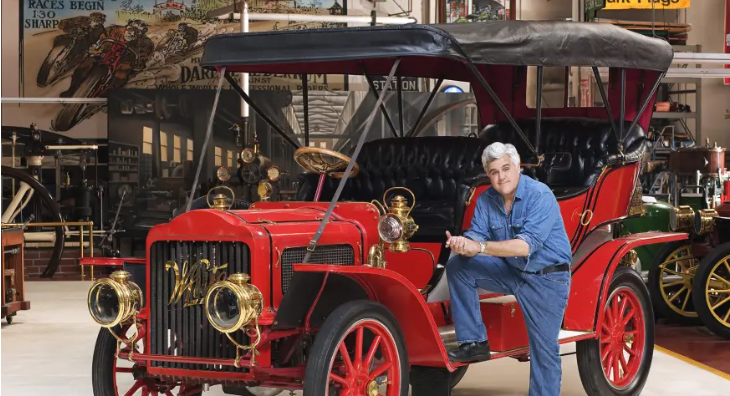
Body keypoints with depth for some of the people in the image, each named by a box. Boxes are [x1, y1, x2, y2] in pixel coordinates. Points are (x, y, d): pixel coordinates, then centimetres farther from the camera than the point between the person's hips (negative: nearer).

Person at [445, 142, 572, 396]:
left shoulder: (540, 196, -22)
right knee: (458, 266, -11)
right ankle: (474, 342, -5)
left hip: (547, 278, -6)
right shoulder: (486, 200, -2)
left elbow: (527, 245, -32)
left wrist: (481, 247, -39)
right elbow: (477, 236, -7)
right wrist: (464, 245, -32)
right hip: (511, 271, 6)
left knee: (544, 350, -5)